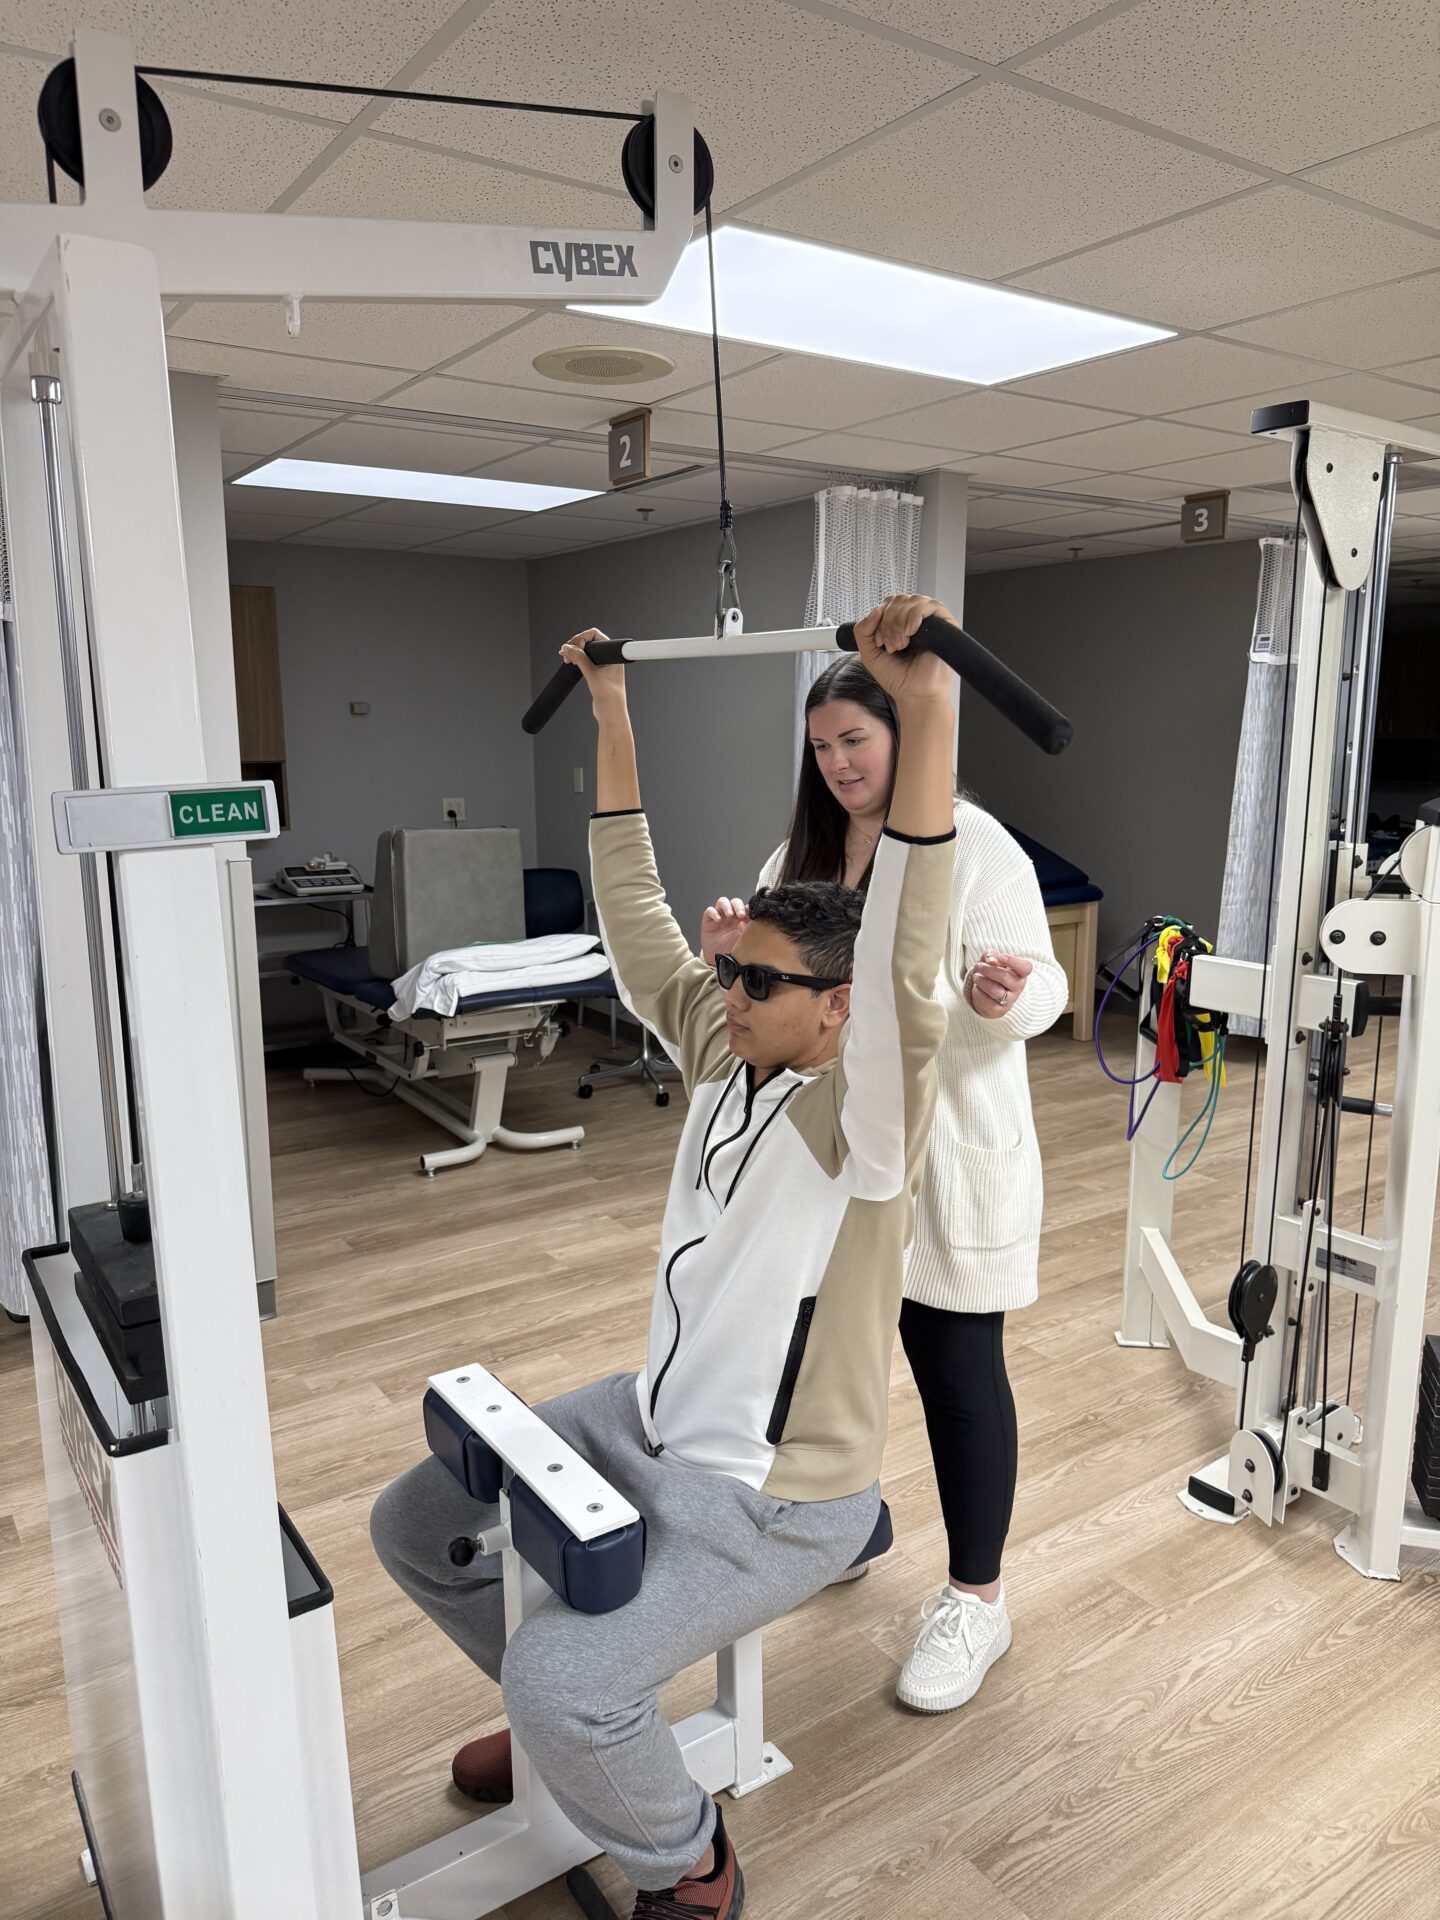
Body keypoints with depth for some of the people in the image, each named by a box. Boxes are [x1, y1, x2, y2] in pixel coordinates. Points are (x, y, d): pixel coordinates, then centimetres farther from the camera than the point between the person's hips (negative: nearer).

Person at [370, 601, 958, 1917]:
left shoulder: (864, 1112, -22)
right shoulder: (723, 1054, -2)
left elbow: (904, 958, -40)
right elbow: (635, 917, 0)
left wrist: (927, 714, -48)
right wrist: (613, 714, -1)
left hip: (773, 1502, -8)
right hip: (652, 1419, 8)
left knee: (564, 1685, -25)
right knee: (414, 1526, 12)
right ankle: (572, 1721, 34)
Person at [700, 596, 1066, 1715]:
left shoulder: (974, 846, -12)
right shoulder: (803, 853, 8)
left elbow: (1035, 993, -15)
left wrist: (1002, 995, -38)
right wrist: (731, 952, -11)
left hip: (945, 1151, -6)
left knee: (956, 1365, 5)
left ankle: (978, 1599, 22)